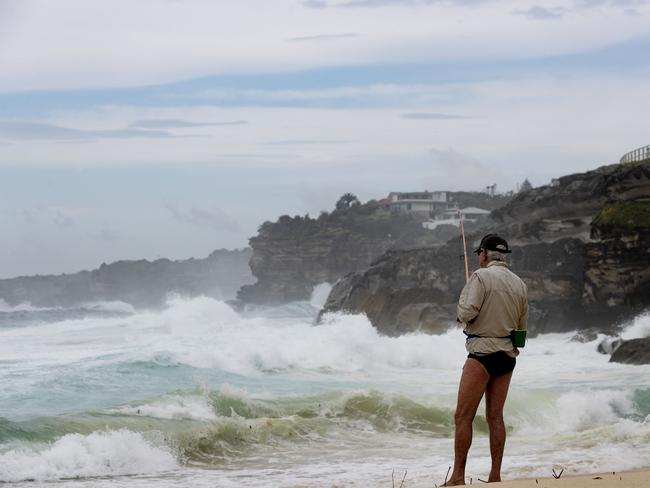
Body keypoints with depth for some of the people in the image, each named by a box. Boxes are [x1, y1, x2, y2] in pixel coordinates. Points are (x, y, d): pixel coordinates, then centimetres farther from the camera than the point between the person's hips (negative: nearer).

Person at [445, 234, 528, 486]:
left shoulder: (481, 277, -9)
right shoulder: (519, 284, 10)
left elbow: (467, 314, -17)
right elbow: (522, 325, 16)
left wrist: (462, 307, 4)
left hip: (483, 352, -7)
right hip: (508, 354, 7)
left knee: (463, 416, -4)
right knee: (495, 416, 9)